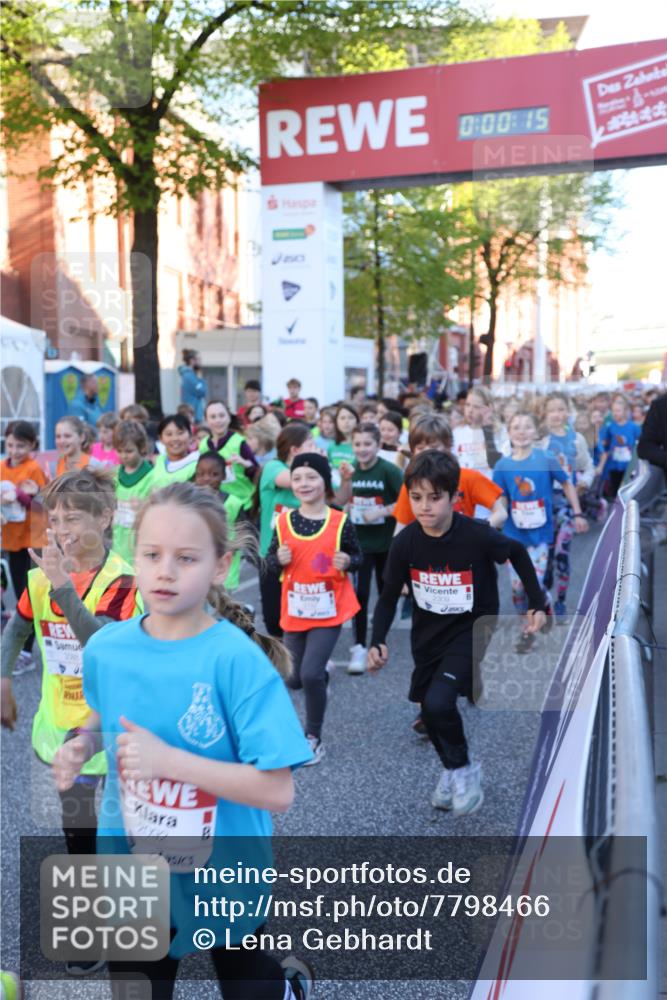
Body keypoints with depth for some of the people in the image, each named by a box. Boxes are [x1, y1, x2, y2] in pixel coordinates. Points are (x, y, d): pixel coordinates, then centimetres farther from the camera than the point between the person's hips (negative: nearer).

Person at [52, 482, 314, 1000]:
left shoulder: (237, 659, -25)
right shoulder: (105, 648, -10)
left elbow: (277, 791, -26)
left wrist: (168, 759, -31)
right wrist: (82, 746, -9)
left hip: (224, 871, -3)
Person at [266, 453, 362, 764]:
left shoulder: (340, 522, -9)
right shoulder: (283, 522, -3)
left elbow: (357, 558, 2)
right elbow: (270, 563, 4)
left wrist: (347, 562, -20)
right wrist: (278, 559, -19)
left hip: (328, 610, -3)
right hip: (294, 610, 4)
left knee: (310, 674, -13)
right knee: (299, 675, 17)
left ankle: (313, 738, 8)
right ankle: (321, 675, 54)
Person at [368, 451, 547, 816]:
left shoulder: (478, 536, -24)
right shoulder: (405, 543, -16)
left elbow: (518, 553, -3)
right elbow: (389, 597, -4)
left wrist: (537, 604, -2)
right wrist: (378, 642, -17)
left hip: (470, 630, -4)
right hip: (427, 633, 4)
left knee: (438, 703, -22)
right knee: (429, 709, 12)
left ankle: (463, 769, 8)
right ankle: (454, 770, 41)